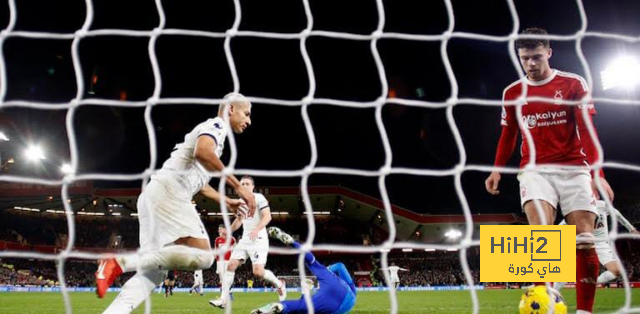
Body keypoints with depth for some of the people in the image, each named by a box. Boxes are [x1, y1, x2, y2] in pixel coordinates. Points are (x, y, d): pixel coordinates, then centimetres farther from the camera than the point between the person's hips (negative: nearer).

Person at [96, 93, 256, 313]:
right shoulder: (216, 125, 2)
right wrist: (238, 186, -19)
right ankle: (120, 262, -21)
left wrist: (226, 201, 43)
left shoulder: (212, 130, 31)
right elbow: (202, 152, -22)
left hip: (156, 195, 10)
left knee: (153, 271, 4)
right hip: (167, 192, -10)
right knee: (202, 256, -19)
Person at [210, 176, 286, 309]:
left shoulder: (259, 198, -8)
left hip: (258, 239, -7)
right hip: (245, 239, 7)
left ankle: (279, 285, 11)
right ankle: (223, 299, 0)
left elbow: (267, 216, -18)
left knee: (258, 272, -17)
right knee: (231, 266, -3)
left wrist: (257, 230, -32)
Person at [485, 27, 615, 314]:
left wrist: (597, 173, -17)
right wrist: (497, 169, 7)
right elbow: (508, 135, 20)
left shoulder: (574, 84, 1)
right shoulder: (512, 93, 10)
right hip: (535, 170, 1)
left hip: (574, 169, -1)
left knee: (585, 242, -7)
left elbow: (586, 130, -6)